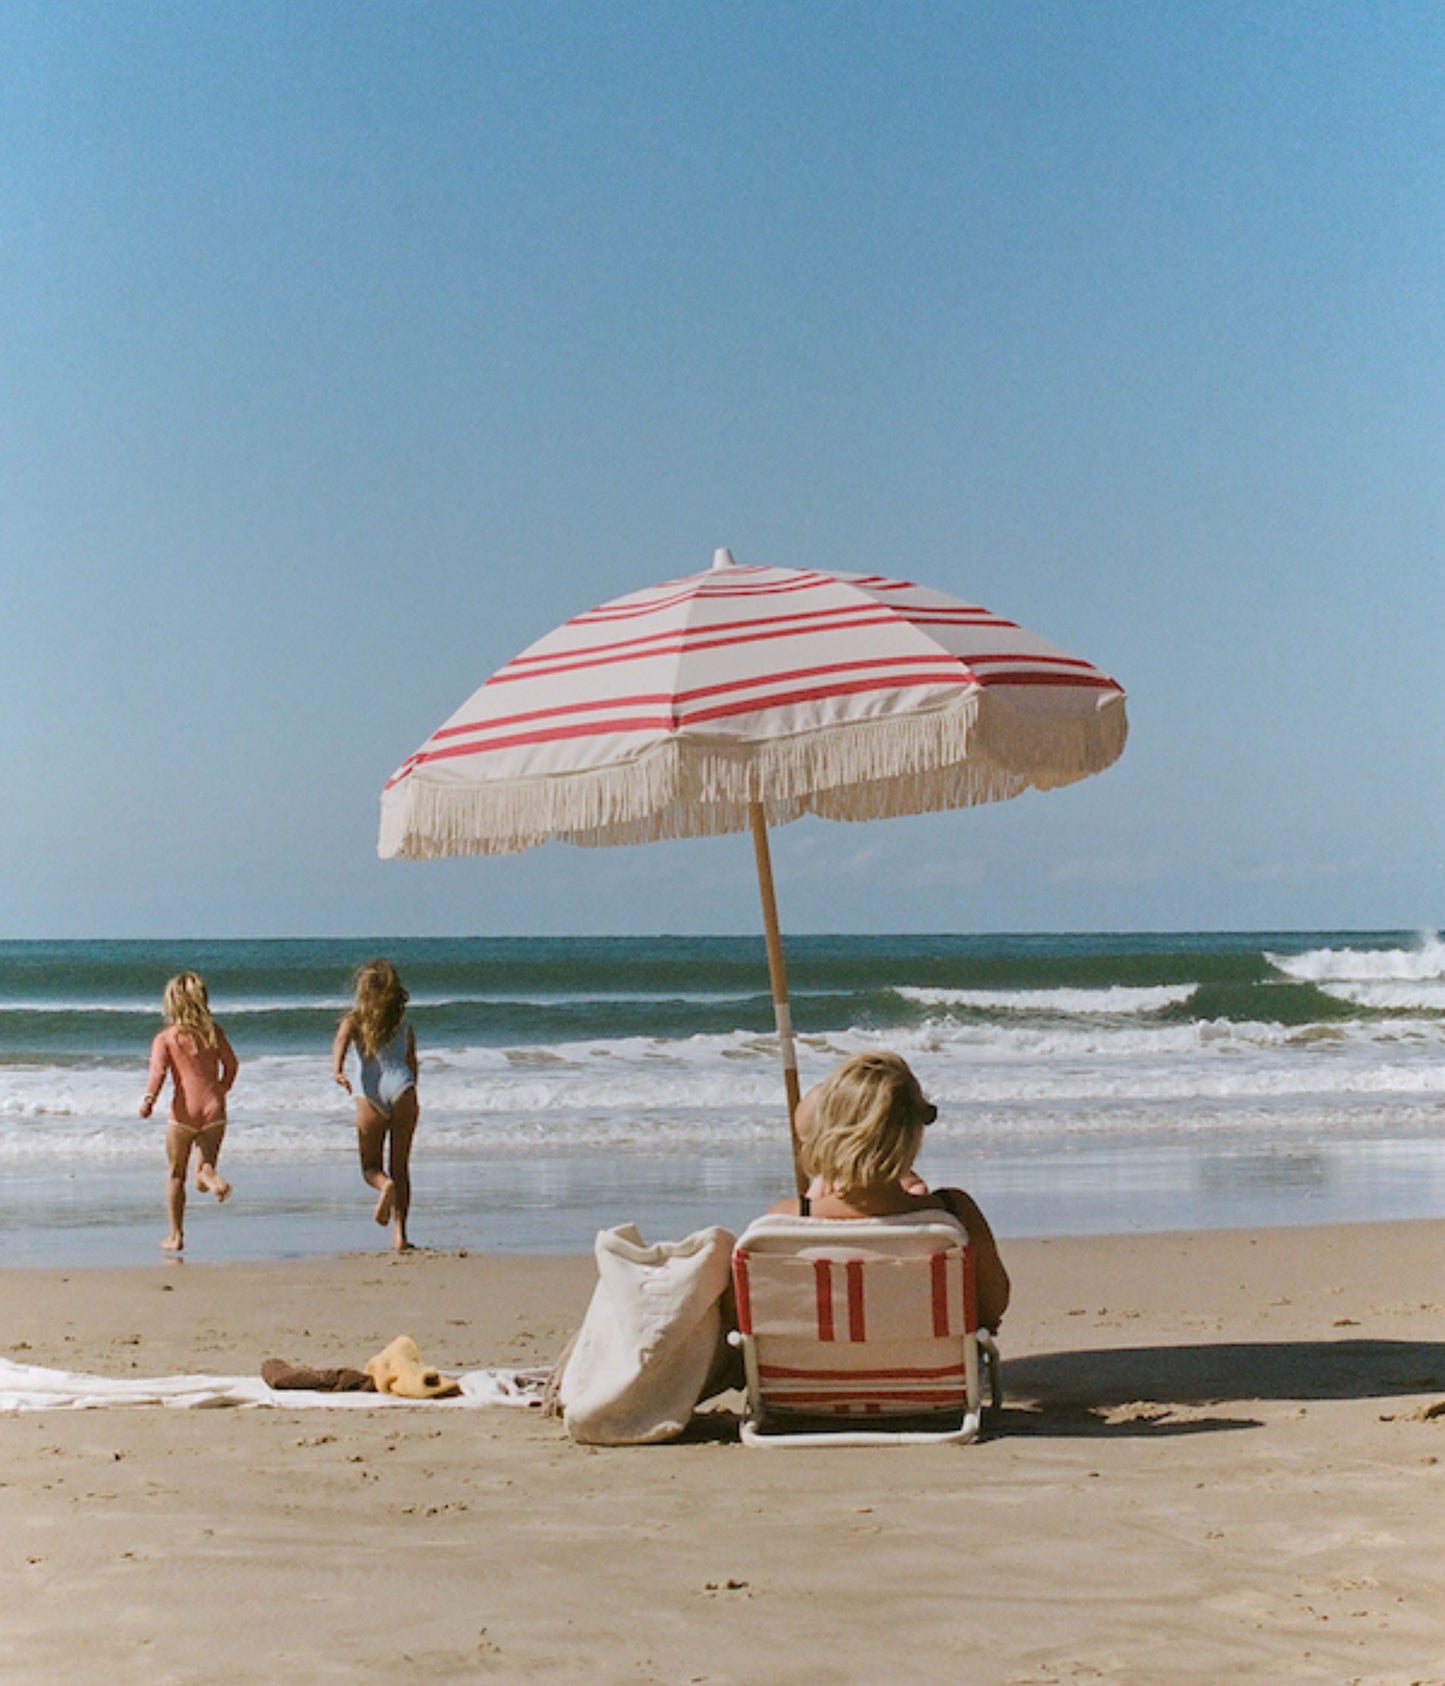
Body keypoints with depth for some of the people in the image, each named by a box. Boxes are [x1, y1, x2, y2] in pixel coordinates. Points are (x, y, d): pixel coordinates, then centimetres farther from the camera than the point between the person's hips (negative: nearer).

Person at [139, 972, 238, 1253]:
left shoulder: (165, 1038, -1)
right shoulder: (214, 1032, 8)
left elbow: (158, 1070, -16)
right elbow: (231, 1064, 15)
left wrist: (148, 1100, -25)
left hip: (184, 1112, -2)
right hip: (214, 1109, 2)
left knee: (175, 1174, 13)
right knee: (202, 1176, 4)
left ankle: (176, 1235, 15)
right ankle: (210, 1176, -34)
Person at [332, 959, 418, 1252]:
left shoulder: (354, 1020, 11)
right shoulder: (404, 1026, 17)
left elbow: (341, 1041, -10)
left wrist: (337, 1071, -27)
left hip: (370, 1094, -1)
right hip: (402, 1089, 1)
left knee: (371, 1166, 12)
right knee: (401, 1166, 8)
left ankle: (385, 1185, -25)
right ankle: (399, 1234, -1)